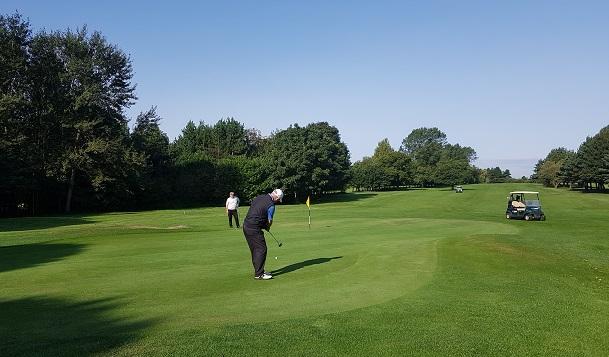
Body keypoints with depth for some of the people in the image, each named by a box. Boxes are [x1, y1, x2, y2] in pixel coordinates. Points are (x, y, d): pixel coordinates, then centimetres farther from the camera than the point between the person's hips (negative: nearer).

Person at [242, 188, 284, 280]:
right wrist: (267, 227, 19)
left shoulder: (259, 197, 11)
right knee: (261, 249, -3)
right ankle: (259, 274, -1)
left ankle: (258, 271, 24)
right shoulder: (271, 205, -13)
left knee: (255, 250, 16)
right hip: (254, 228, -9)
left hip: (246, 225, 9)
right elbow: (270, 221, -4)